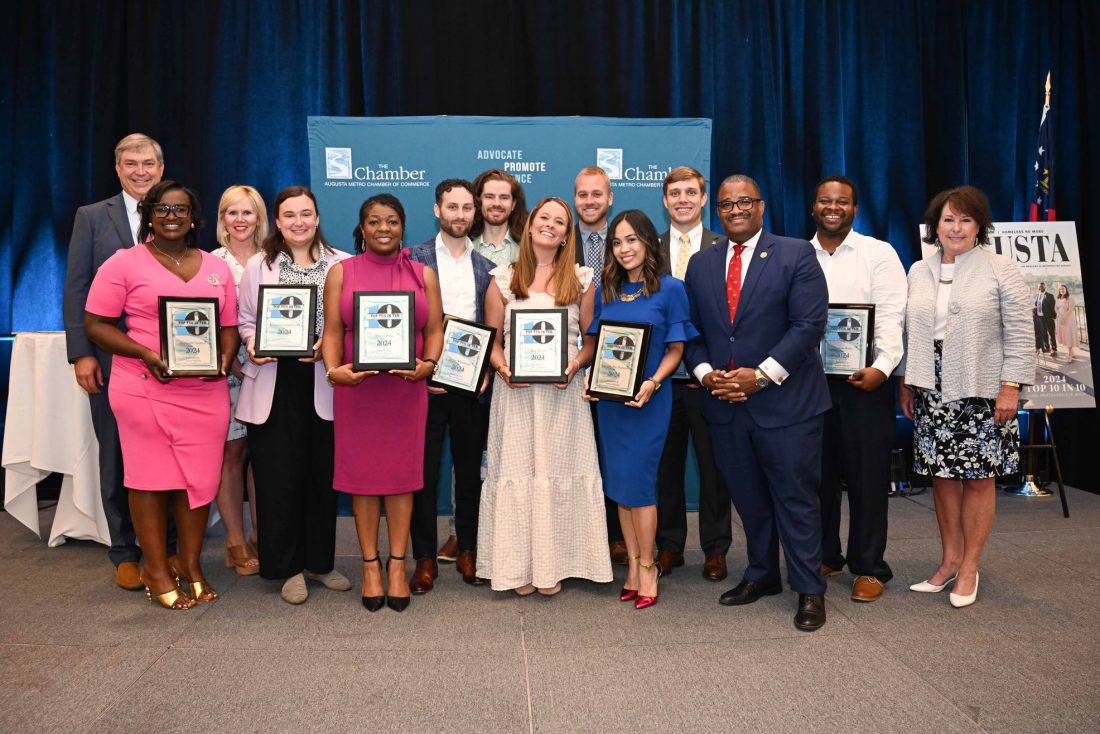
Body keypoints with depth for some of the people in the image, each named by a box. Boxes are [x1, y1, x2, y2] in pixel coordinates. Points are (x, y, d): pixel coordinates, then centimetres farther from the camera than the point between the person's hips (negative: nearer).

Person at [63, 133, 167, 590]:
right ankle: (124, 553, 18)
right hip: (112, 360, 0)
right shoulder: (92, 217, 6)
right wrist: (82, 353, -6)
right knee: (117, 458, 7)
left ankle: (168, 548, 18)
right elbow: (75, 290, 2)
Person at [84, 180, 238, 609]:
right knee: (151, 478, 4)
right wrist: (145, 353, -15)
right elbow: (96, 325, -1)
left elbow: (229, 326, 15)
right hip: (146, 389, -3)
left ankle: (190, 564, 22)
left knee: (200, 478, 6)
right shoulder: (124, 263, 1)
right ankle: (156, 570, 17)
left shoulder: (216, 267, 13)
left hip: (207, 392, 4)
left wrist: (225, 358, -5)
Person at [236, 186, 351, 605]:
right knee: (279, 475, 2)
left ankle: (320, 561, 24)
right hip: (274, 384, 0)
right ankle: (289, 567, 16)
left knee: (323, 473, 7)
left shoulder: (341, 265, 4)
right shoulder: (258, 265, 8)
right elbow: (244, 318, 10)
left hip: (323, 384, 0)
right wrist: (252, 344, -9)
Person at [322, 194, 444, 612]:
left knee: (402, 472, 4)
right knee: (362, 473, 4)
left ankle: (397, 564, 16)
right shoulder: (341, 273, 7)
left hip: (406, 389, 1)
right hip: (357, 389, 0)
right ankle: (370, 565, 16)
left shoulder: (423, 274, 9)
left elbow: (435, 330, 5)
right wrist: (333, 370, -15)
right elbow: (332, 331, 2)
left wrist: (427, 364, -14)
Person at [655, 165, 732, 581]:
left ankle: (715, 549, 20)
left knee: (714, 465, 7)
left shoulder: (725, 249, 2)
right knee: (666, 464, 10)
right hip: (662, 375, 2)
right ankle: (669, 545, 24)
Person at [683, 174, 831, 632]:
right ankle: (762, 575, 32)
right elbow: (691, 331, 11)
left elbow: (809, 324, -11)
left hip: (785, 402, -4)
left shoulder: (796, 255, -3)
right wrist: (706, 373, -6)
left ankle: (810, 590, 17)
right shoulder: (701, 265, 11)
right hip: (725, 404, 5)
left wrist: (762, 374, -17)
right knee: (747, 497, 15)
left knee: (796, 498, 3)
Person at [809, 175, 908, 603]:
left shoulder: (879, 253, 2)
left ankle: (869, 567, 14)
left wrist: (882, 367, -20)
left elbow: (891, 315, -7)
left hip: (864, 379, -3)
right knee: (817, 472, 9)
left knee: (867, 474, 2)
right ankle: (824, 556, 24)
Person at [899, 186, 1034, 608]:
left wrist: (1010, 387, -11)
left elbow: (1019, 334, -5)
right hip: (932, 393, 4)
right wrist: (905, 382, 10)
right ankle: (949, 561, 21)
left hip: (981, 394, -4)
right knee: (942, 476, 8)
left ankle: (969, 567, 14)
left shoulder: (1001, 270, -2)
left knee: (979, 477, 2)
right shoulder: (918, 272, 11)